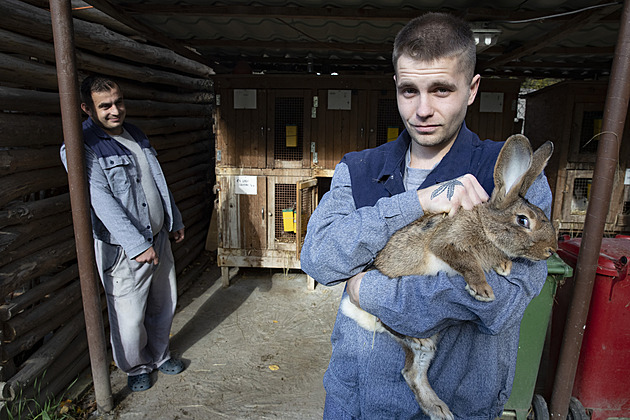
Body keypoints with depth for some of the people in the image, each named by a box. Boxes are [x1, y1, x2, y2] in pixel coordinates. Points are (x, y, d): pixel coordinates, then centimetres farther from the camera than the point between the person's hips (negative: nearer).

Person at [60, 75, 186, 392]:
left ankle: (158, 355, 41)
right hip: (124, 249, -7)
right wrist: (137, 244, -25)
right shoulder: (80, 147, -13)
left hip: (158, 238, 7)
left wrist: (175, 220, 19)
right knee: (130, 317, 6)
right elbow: (101, 201, -21)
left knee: (163, 304, 18)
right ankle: (136, 368, 33)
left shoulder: (136, 134, 10)